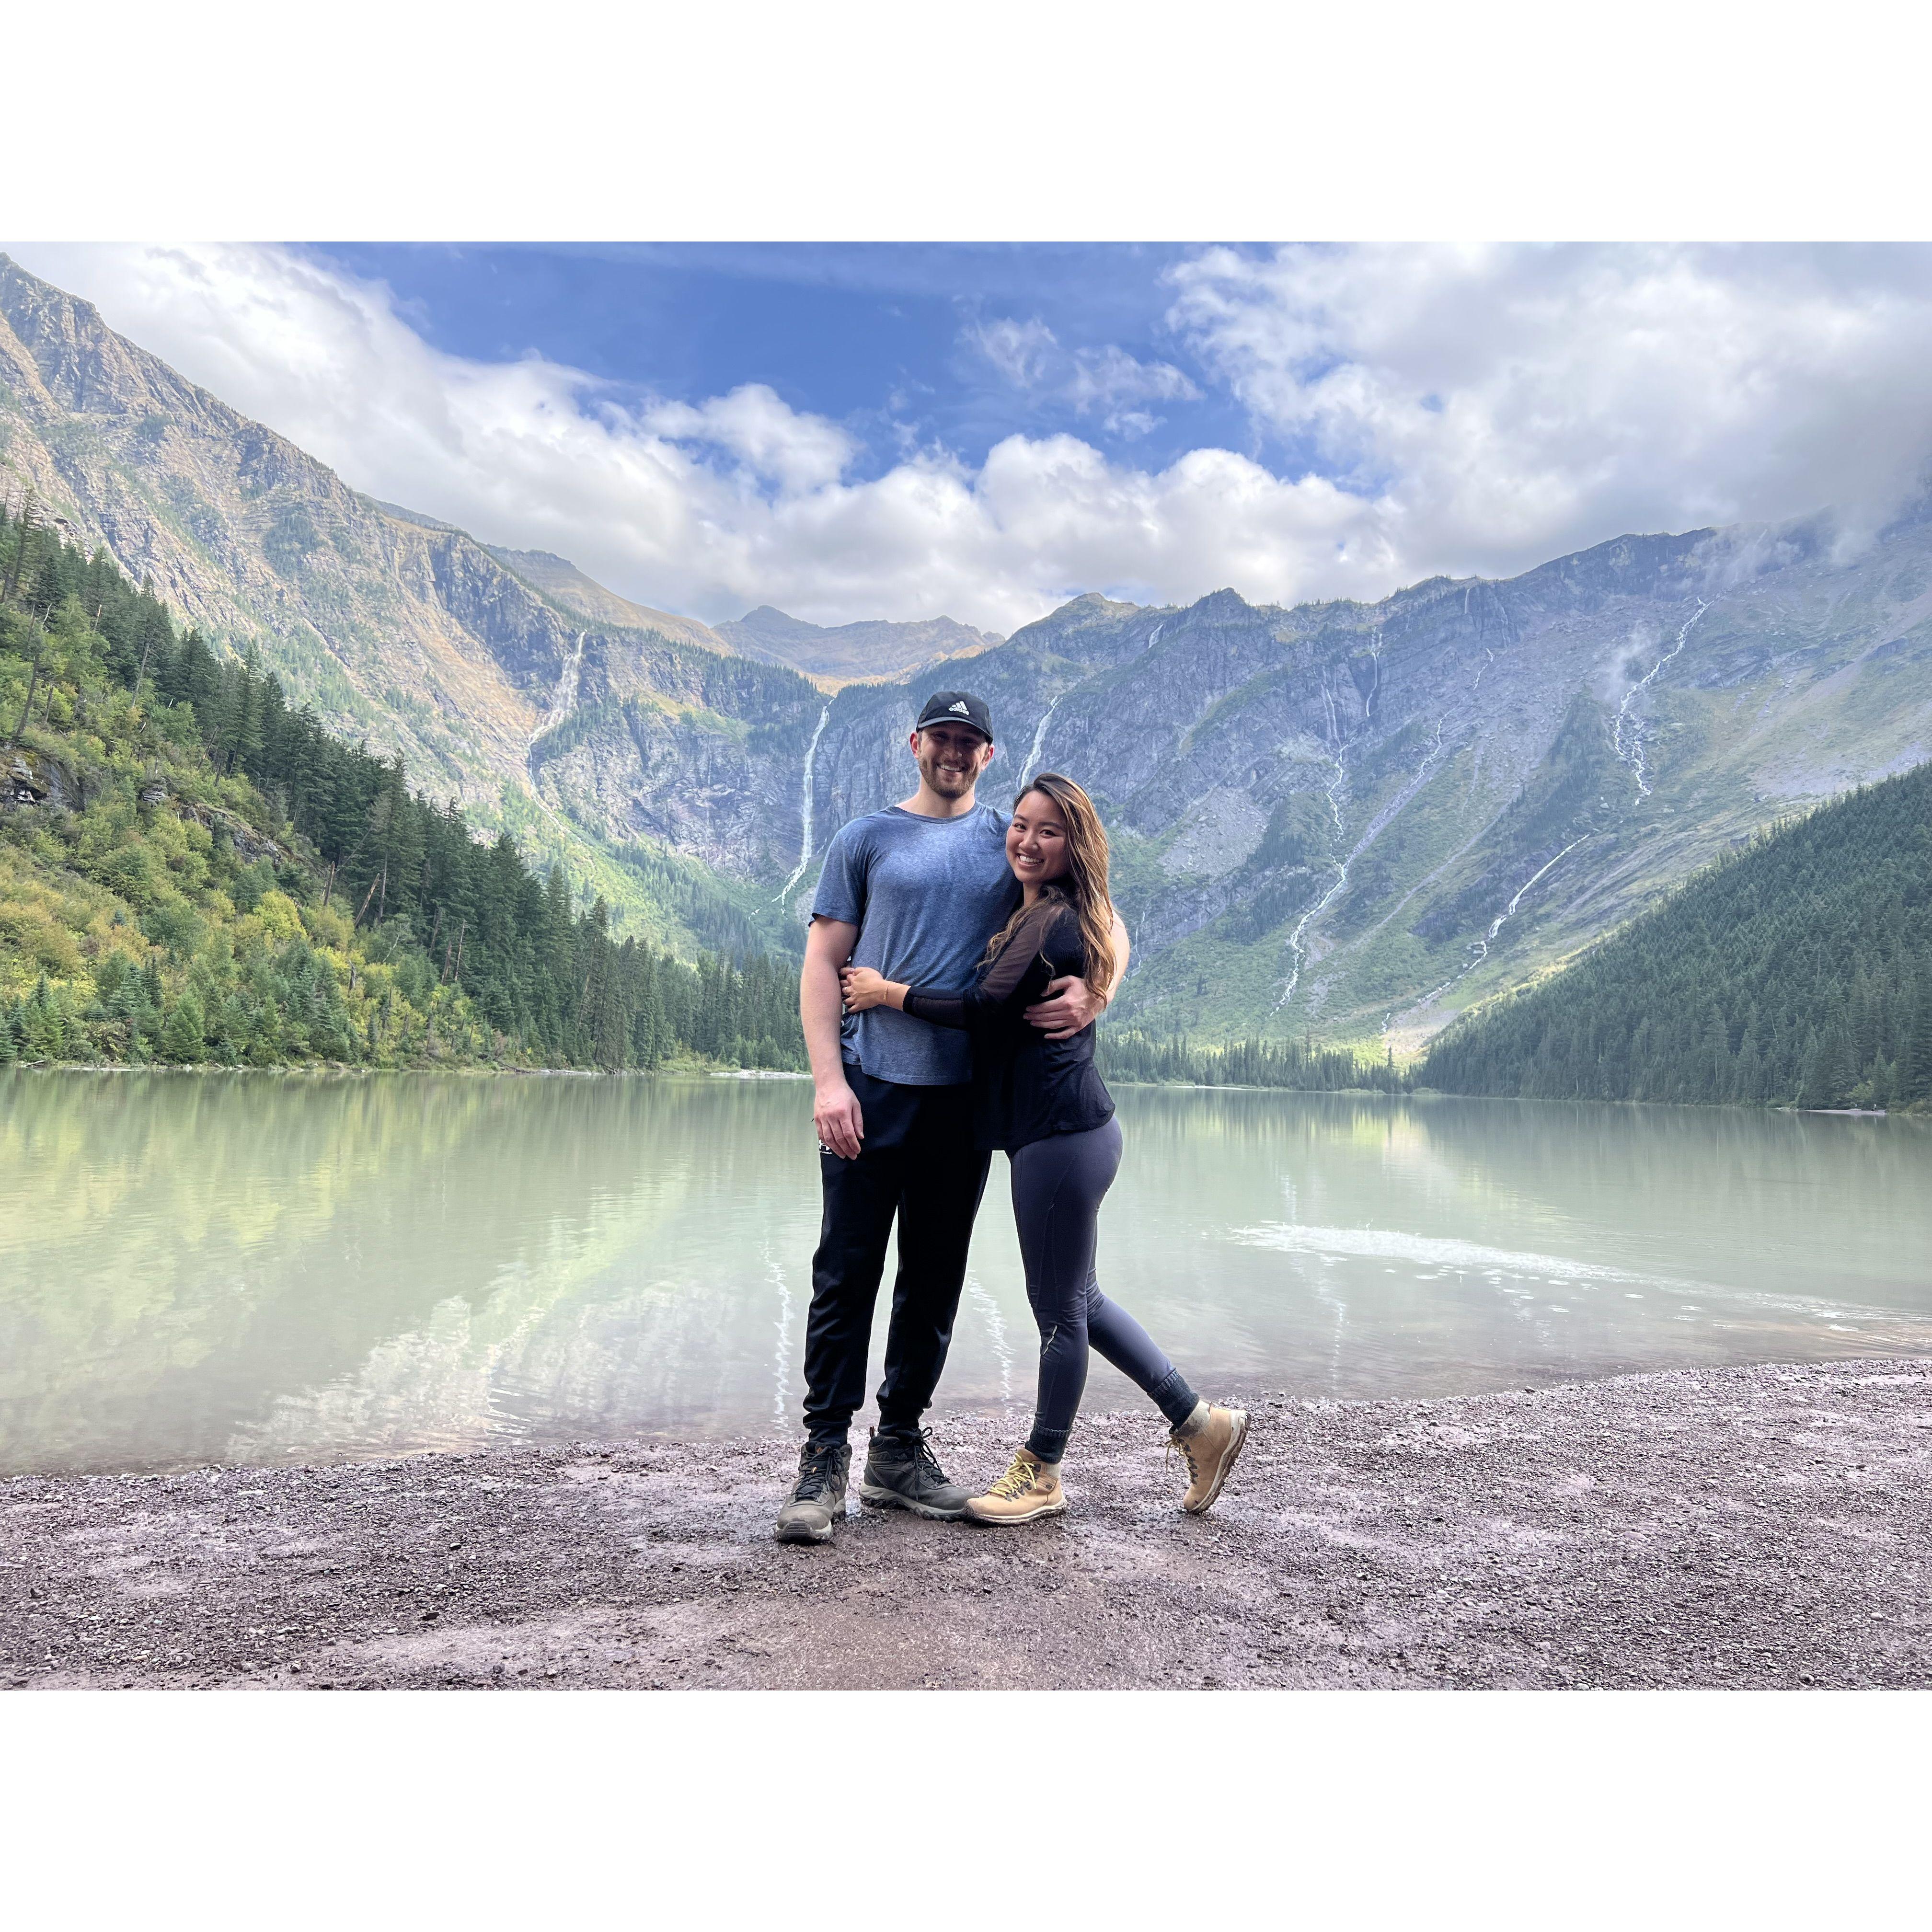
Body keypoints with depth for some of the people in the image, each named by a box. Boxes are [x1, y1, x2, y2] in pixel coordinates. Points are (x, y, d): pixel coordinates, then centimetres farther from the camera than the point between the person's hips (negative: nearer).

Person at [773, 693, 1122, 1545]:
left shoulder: (1013, 844, 11)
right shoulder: (866, 839, 6)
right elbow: (823, 964, 2)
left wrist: (1093, 989, -12)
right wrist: (828, 1080, -10)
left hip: (966, 1094, 3)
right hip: (872, 1087, -2)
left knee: (934, 1281, 9)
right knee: (846, 1275, -3)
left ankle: (898, 1451, 22)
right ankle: (824, 1456, 8)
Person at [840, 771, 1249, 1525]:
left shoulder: (1052, 921, -15)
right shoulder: (1030, 912, 16)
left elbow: (983, 1008, -22)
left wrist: (886, 992, -11)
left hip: (1062, 1136, -11)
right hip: (1066, 1129, 11)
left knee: (1060, 1309, 6)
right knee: (1077, 1300, 19)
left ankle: (1041, 1475, 23)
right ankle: (1201, 1424, 29)